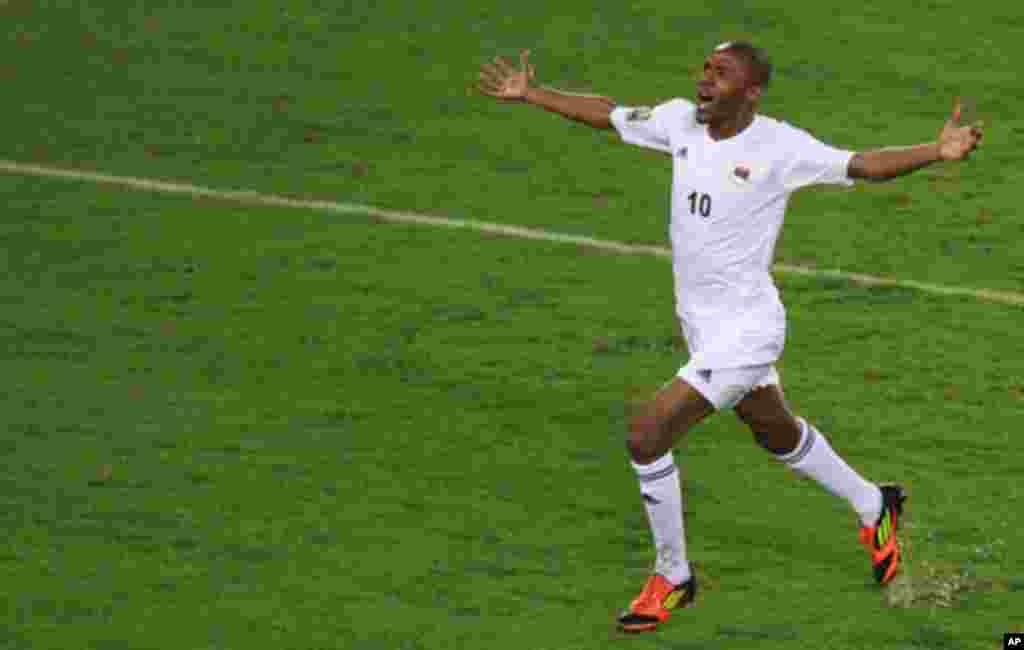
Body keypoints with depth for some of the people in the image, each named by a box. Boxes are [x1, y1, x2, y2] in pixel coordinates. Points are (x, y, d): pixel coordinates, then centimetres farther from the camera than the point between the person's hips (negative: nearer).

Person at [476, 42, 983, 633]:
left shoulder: (778, 146, -19)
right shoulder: (681, 120, -2)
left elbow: (862, 164, -24)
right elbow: (608, 114, 13)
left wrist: (938, 152, -39)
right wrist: (532, 95, 16)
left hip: (746, 330, -8)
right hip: (704, 326, 8)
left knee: (647, 436, -14)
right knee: (779, 434, 27)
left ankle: (672, 579, 4)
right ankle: (875, 506, 51)